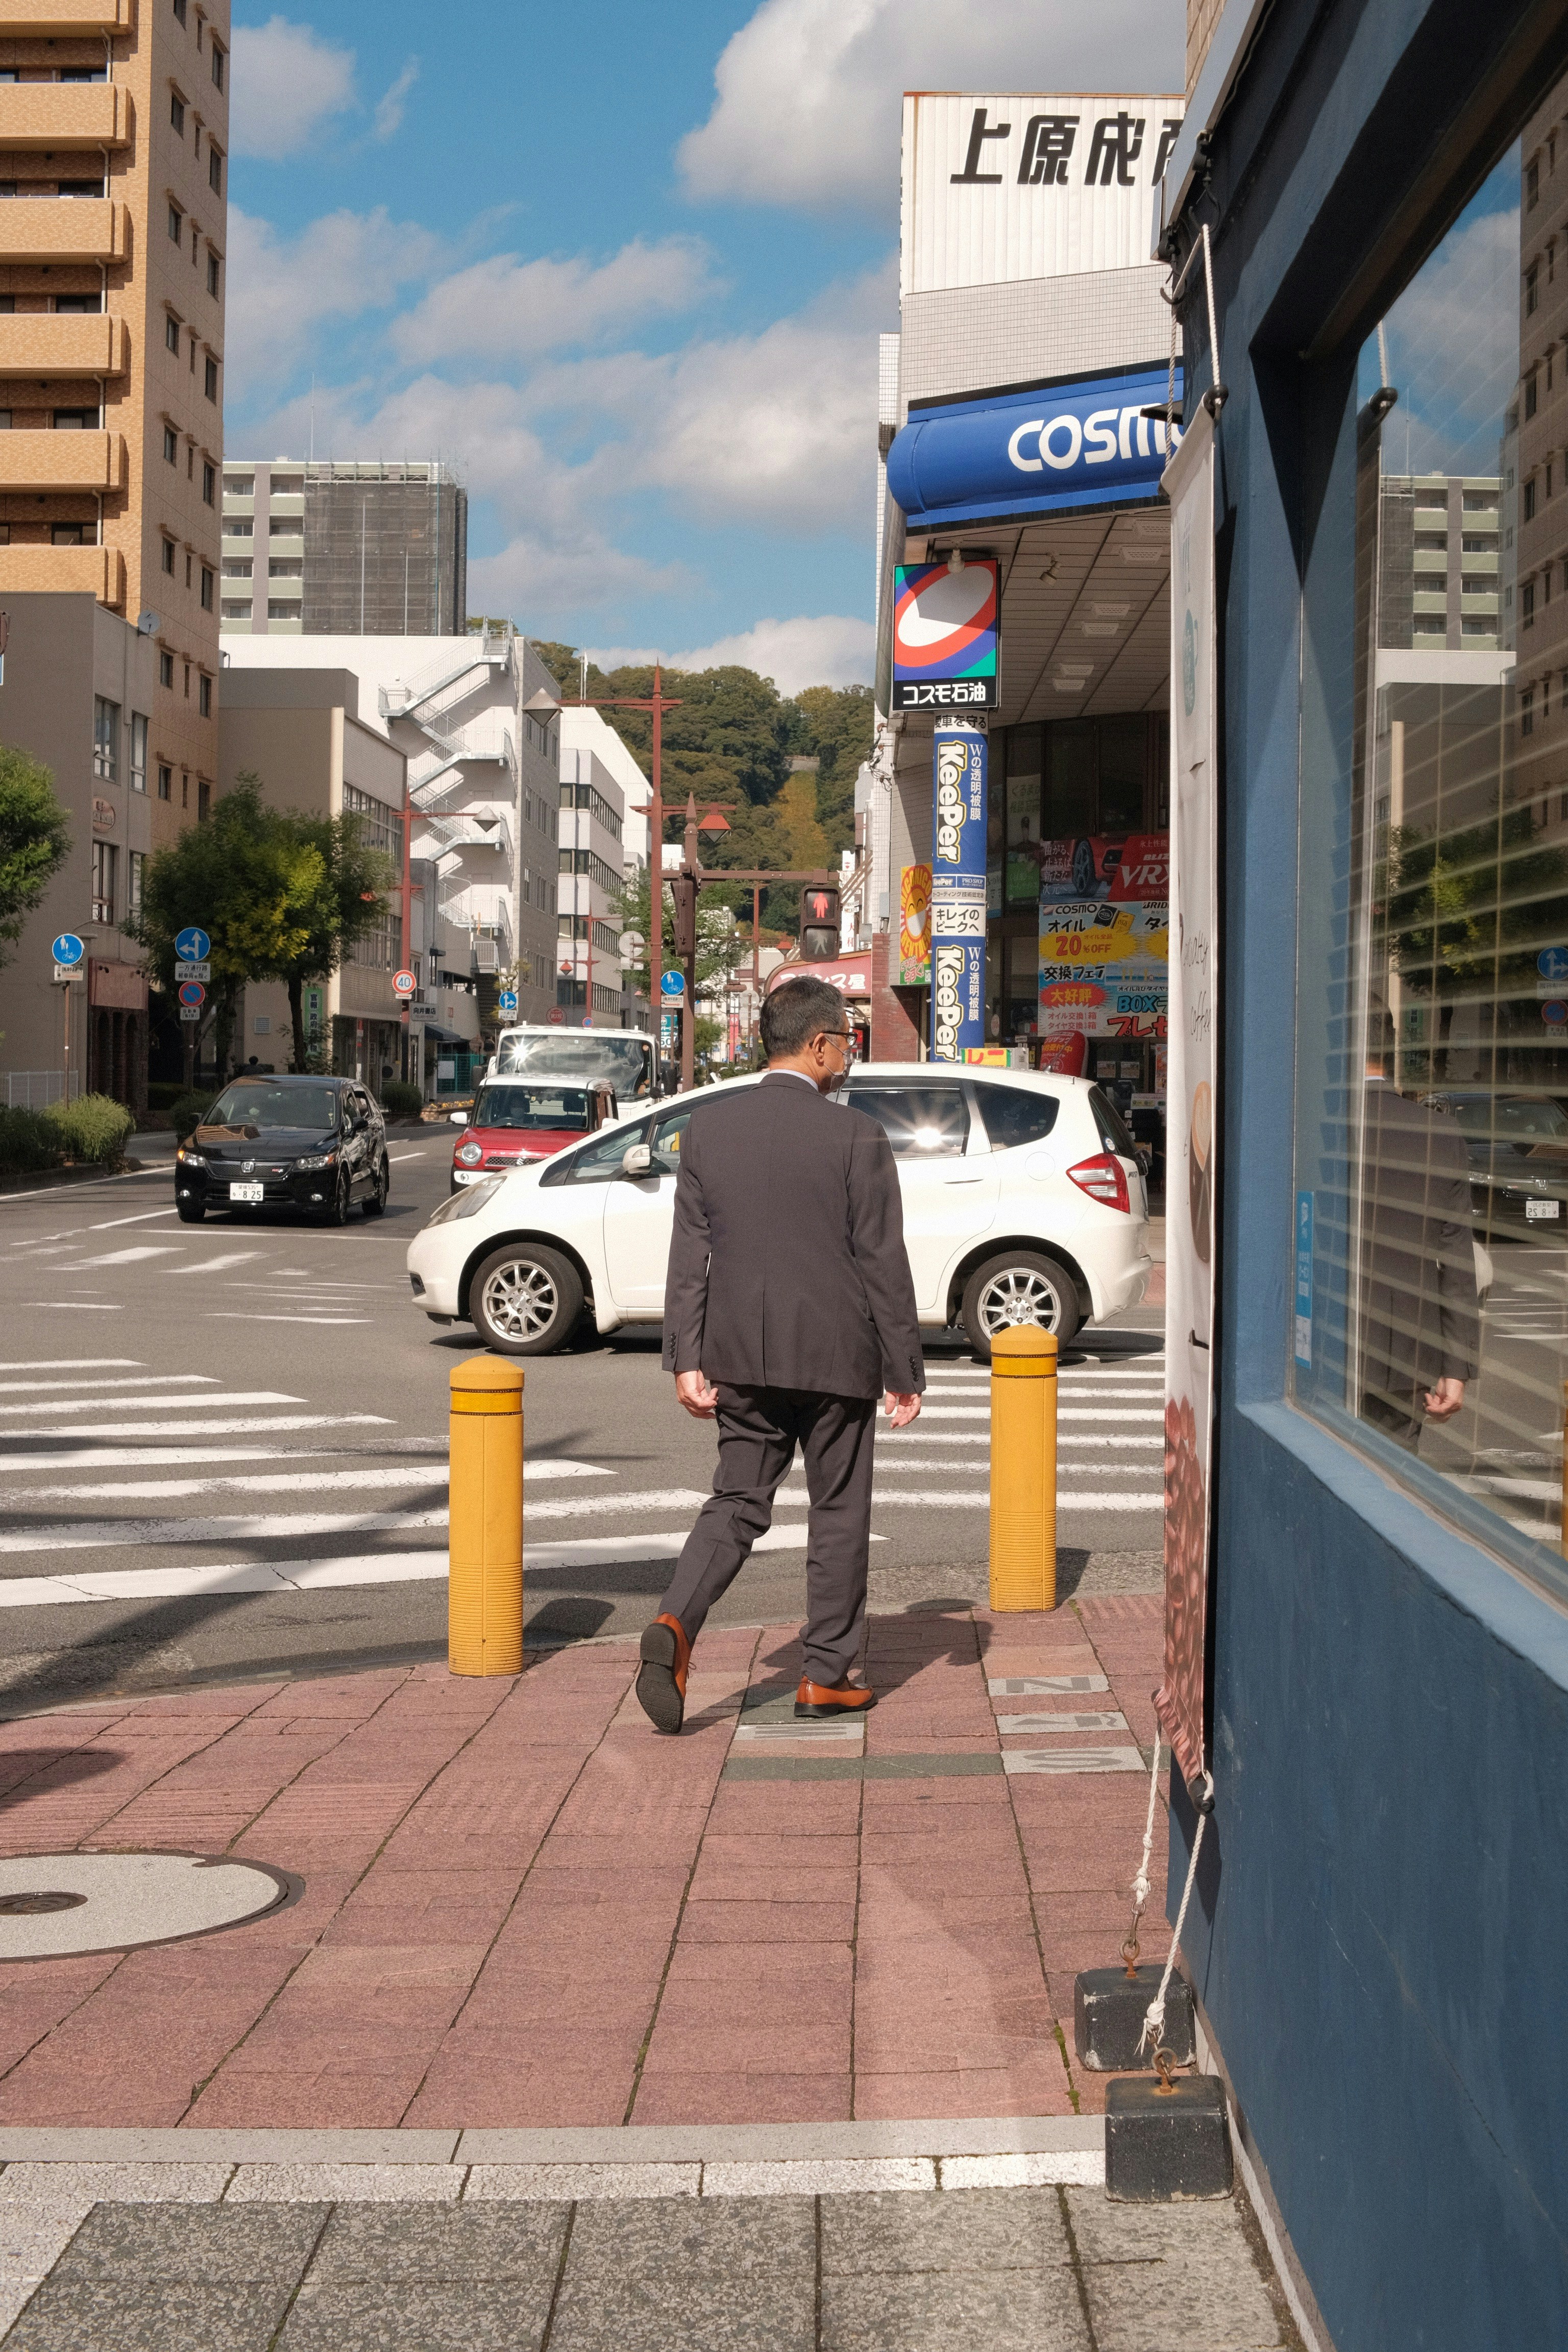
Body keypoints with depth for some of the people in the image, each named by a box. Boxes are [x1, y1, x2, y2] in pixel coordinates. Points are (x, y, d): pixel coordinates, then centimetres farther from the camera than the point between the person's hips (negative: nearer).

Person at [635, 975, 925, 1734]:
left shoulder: (707, 1127, 1)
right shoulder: (855, 1138, -11)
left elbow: (689, 1252, 0)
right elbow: (882, 1264, -9)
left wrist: (686, 1359, 3)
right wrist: (905, 1373, -2)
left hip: (740, 1354, 4)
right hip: (834, 1355, -4)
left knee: (737, 1502, 11)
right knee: (839, 1512, 10)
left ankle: (674, 1626, -13)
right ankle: (827, 1676, 16)